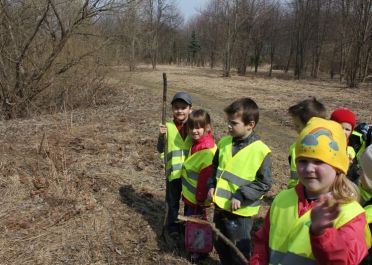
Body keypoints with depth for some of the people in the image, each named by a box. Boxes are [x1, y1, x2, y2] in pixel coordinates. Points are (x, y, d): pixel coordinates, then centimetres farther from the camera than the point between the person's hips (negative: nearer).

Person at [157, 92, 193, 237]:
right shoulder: (168, 127, -9)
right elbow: (161, 150, -7)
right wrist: (161, 135, -22)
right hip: (174, 171, -1)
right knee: (172, 200, 14)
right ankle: (172, 224, 34)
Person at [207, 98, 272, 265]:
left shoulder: (261, 151, -17)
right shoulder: (224, 143, 1)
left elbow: (264, 183, -13)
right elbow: (215, 167, 15)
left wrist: (241, 196, -19)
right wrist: (212, 185, 1)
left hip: (241, 211, -6)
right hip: (220, 204, 6)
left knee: (239, 250, 11)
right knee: (220, 244, 23)